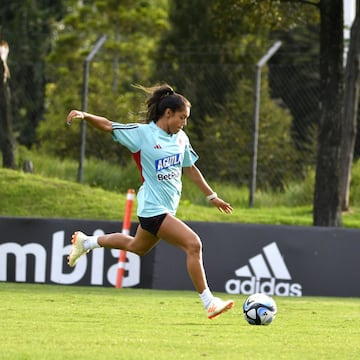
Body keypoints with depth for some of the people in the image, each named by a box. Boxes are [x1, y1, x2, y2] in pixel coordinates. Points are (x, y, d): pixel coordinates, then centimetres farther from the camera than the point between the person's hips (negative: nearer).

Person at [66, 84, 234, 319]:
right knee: (193, 244, -18)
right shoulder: (143, 133, -11)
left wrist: (212, 196, 24)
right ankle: (209, 302, -13)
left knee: (137, 247, 26)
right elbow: (108, 126, -11)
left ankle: (86, 242, 44)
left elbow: (191, 169, 20)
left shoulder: (181, 138, 8)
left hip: (166, 208, 9)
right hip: (153, 208, -9)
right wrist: (85, 116, -28)